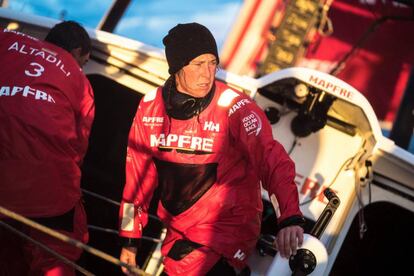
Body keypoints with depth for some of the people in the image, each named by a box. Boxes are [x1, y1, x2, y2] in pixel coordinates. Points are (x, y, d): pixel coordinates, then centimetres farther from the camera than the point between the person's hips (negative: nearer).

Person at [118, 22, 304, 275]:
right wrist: (129, 238, 9)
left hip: (227, 228, -5)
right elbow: (139, 173, 5)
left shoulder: (235, 108, -17)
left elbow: (273, 161, -25)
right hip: (176, 230, 5)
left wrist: (290, 218, -41)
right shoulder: (150, 106, -3)